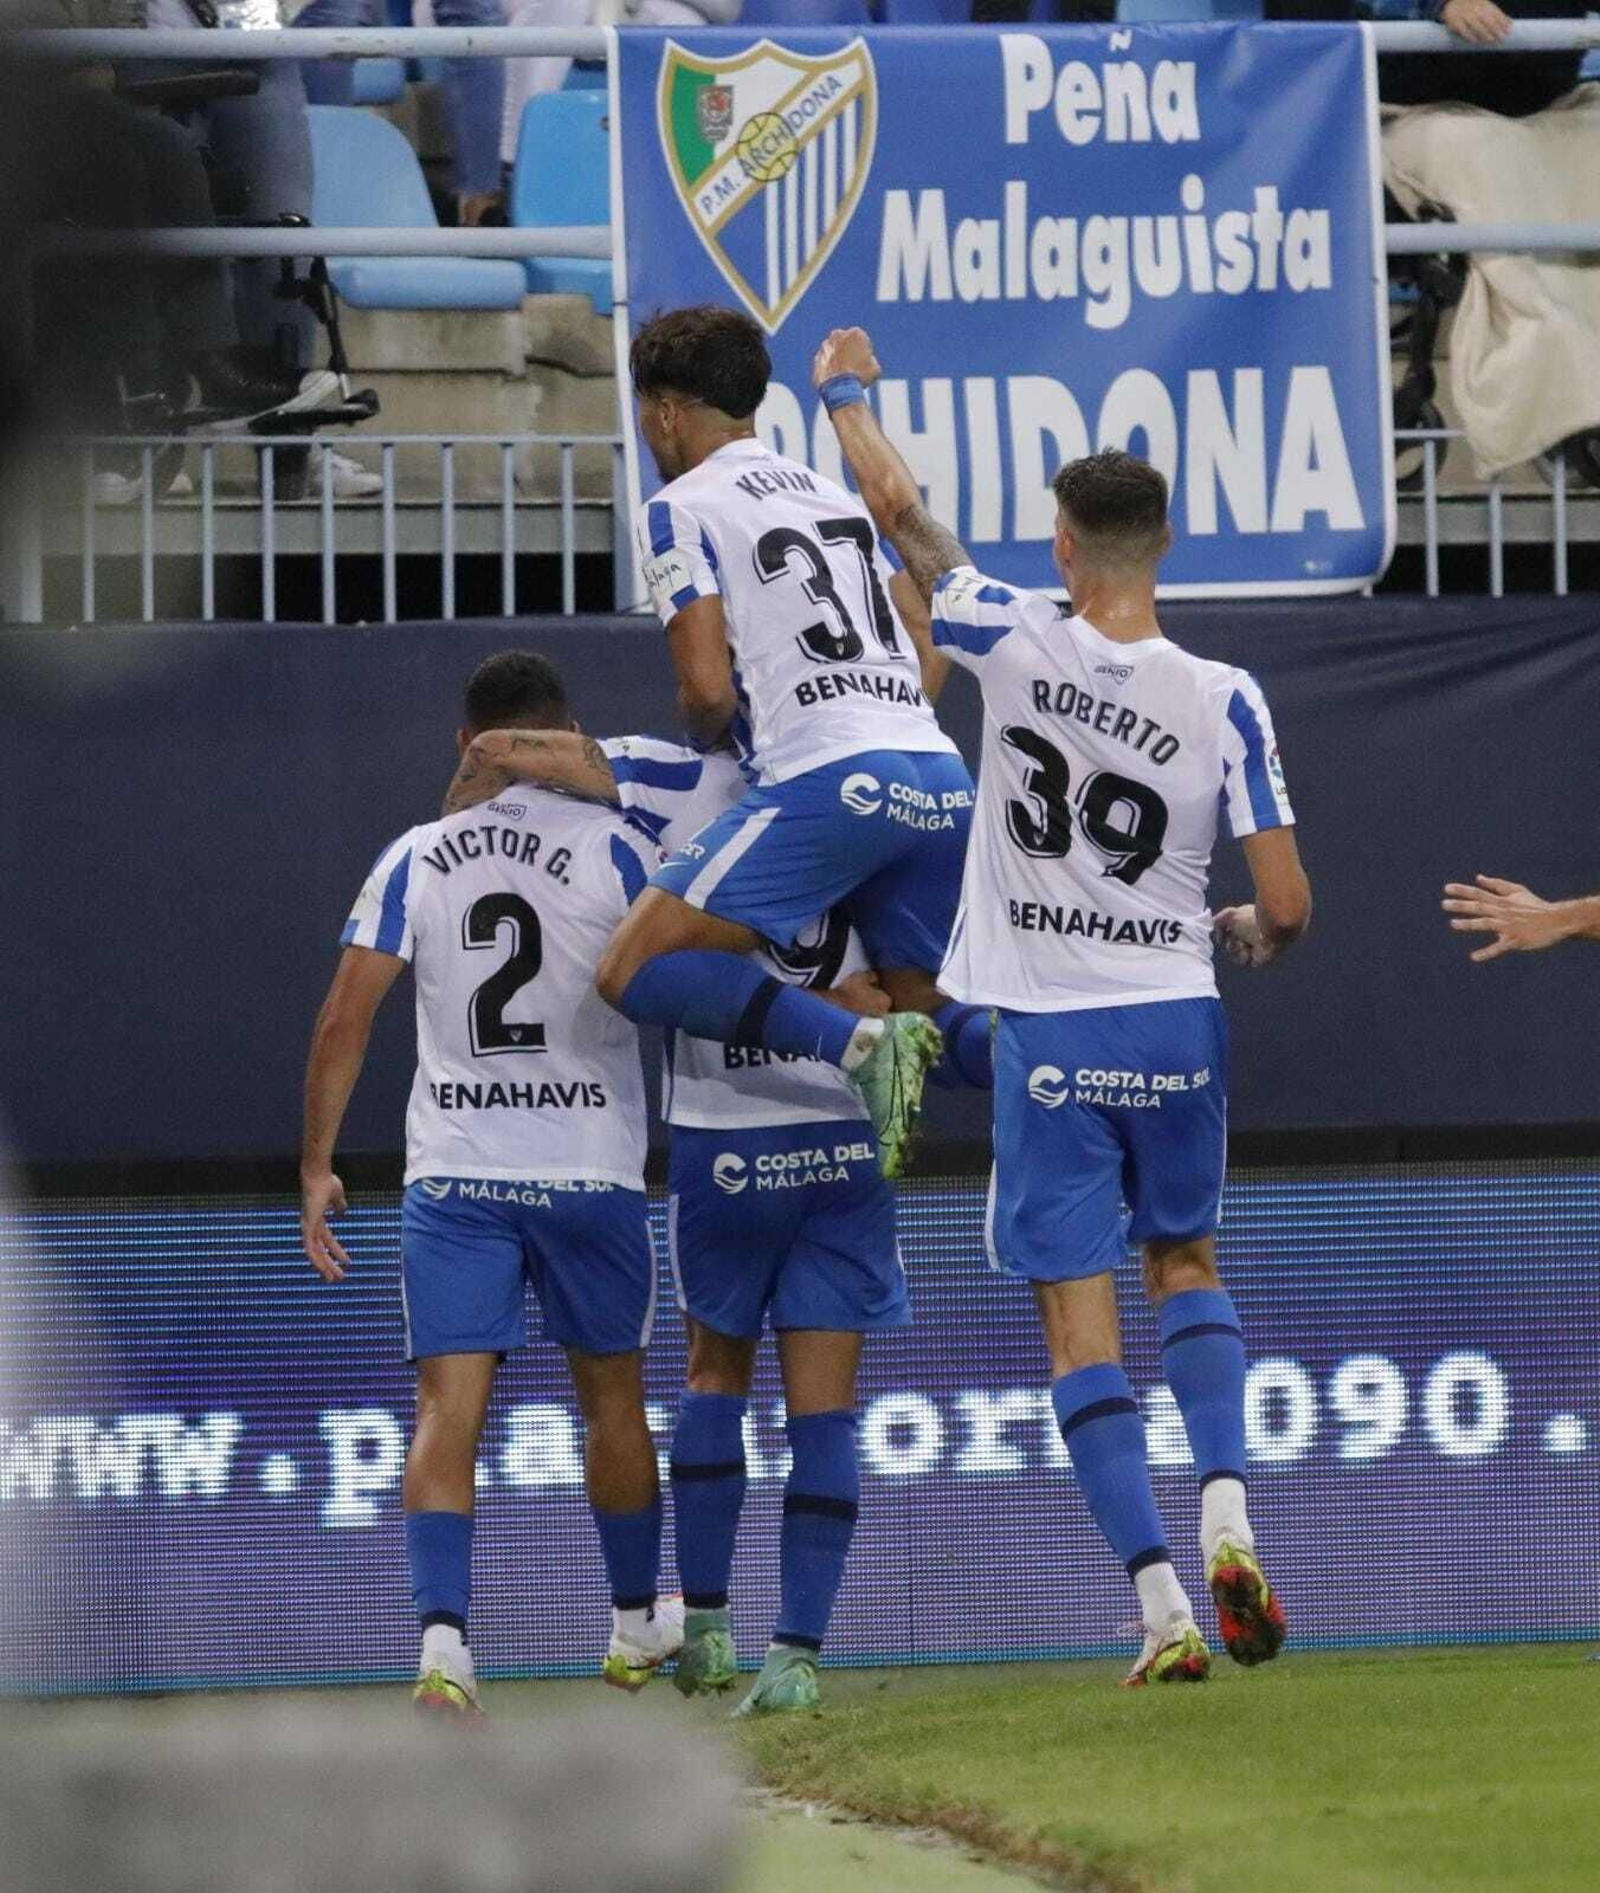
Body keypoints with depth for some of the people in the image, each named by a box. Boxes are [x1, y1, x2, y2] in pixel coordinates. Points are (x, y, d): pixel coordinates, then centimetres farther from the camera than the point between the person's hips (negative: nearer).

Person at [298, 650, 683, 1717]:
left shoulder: (416, 859, 3)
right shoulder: (614, 849, -3)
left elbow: (344, 1021, 1)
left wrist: (318, 1168, 8)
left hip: (452, 1177, 1)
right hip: (592, 1171, -1)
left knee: (448, 1411, -4)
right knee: (613, 1395, 17)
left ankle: (442, 1641, -22)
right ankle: (639, 1626, 32)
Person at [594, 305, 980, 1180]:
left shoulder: (683, 508, 3)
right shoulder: (832, 495, 26)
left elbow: (708, 688, -6)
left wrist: (702, 739, 15)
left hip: (830, 779, -7)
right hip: (941, 776, 8)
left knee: (632, 969, -8)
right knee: (920, 1026, 18)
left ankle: (857, 1044, -25)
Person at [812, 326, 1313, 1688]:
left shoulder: (1017, 643, -9)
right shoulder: (1223, 702, -8)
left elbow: (898, 507, 4)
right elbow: (1288, 902, -8)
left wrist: (849, 391, 22)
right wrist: (1252, 936, 17)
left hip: (1046, 1033, -2)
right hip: (1175, 1019, 2)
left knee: (1080, 1315, 1)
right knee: (1186, 1263, 23)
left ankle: (1162, 1609, -8)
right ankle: (1227, 1517, 1)